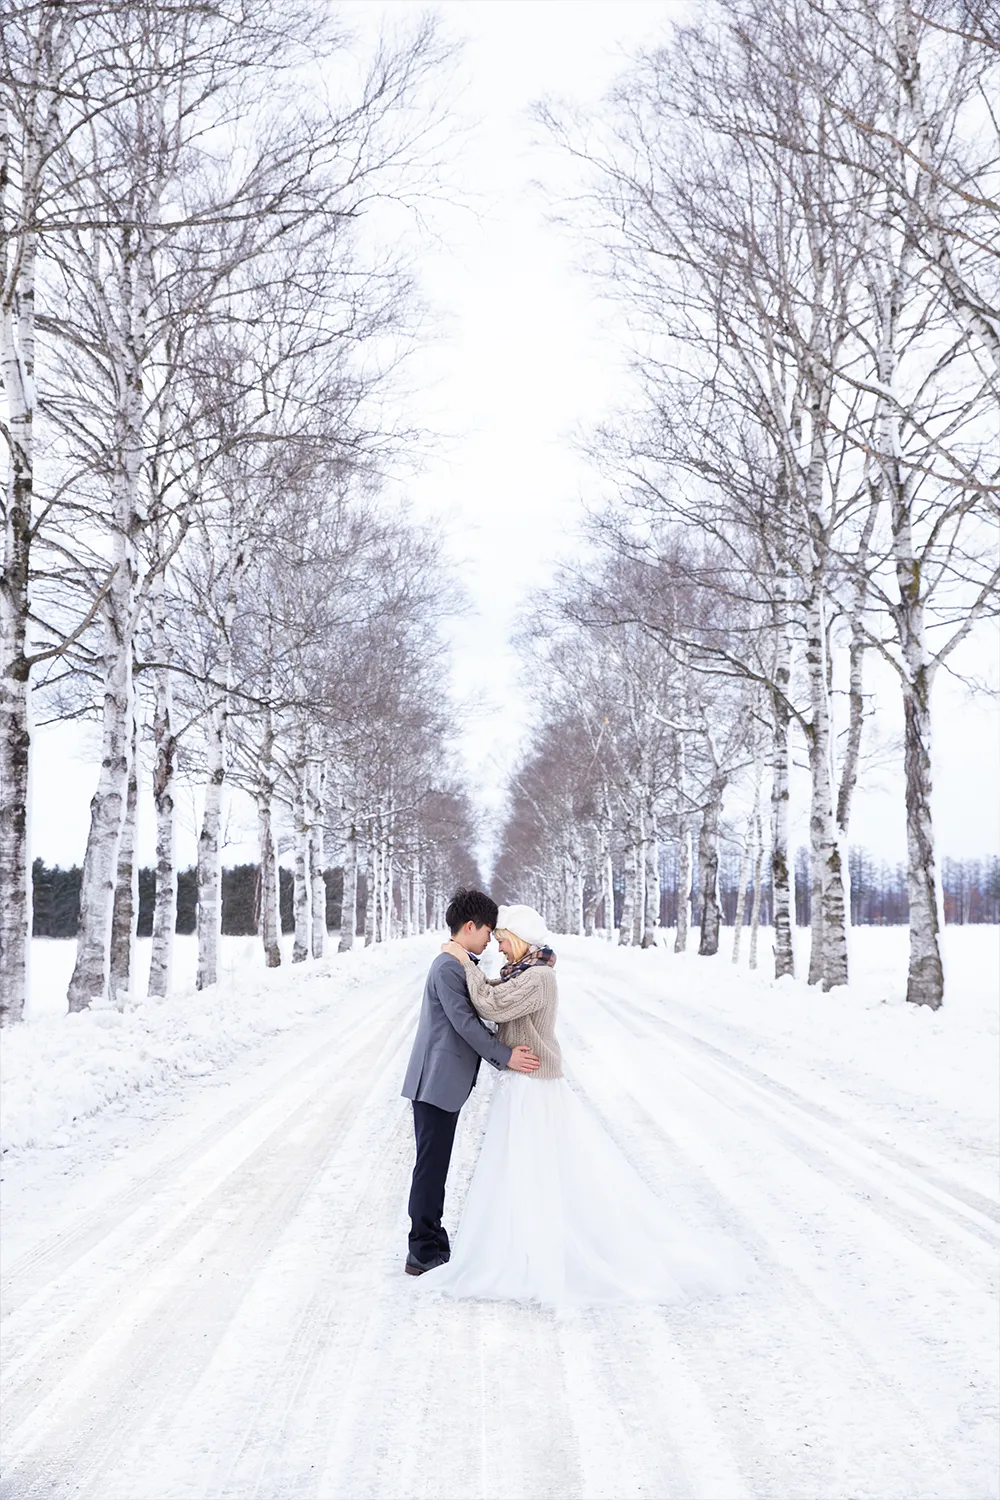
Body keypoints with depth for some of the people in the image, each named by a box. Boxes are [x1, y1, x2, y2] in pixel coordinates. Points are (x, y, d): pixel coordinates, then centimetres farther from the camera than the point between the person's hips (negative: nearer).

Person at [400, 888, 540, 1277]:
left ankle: (430, 1241, 27)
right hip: (437, 1081, -10)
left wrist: (503, 1054, 12)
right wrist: (505, 1056, -17)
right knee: (431, 1165, -3)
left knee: (435, 1165, 17)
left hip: (446, 1081, 10)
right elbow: (464, 1022, -21)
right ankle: (424, 1253, 4)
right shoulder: (448, 967, -17)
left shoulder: (460, 965, 14)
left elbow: (472, 1021, 18)